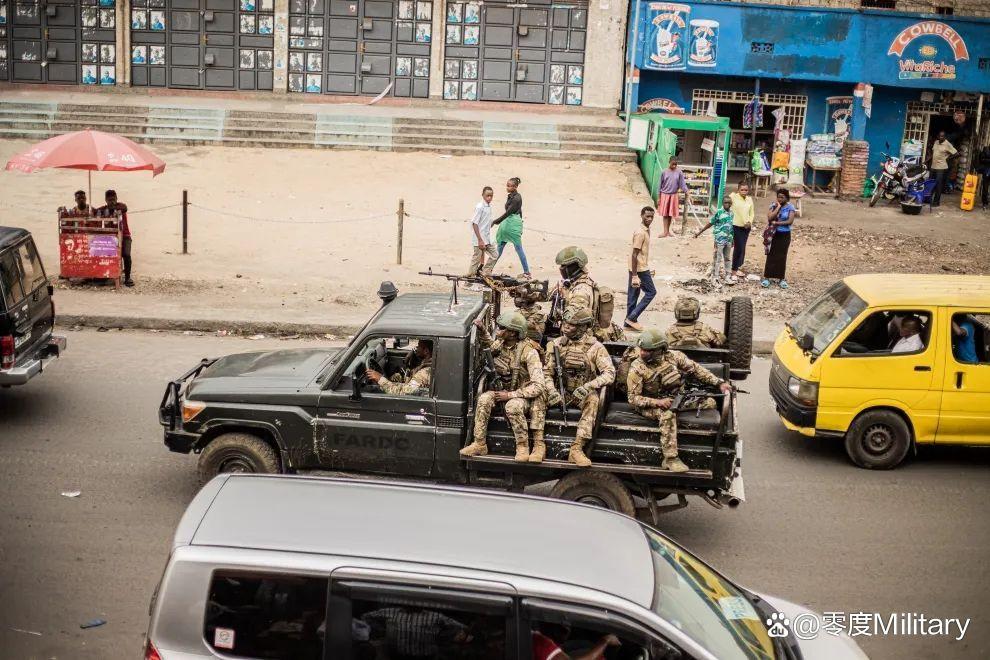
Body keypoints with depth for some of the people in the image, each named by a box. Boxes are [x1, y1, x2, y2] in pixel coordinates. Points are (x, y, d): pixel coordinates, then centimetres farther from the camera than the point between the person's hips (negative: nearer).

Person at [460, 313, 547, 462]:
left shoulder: (528, 353, -23)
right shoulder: (498, 345, -3)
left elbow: (538, 386, -27)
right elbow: (487, 342, 26)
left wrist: (510, 395, -27)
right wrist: (482, 329, 4)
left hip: (523, 394, -6)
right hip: (502, 389, 6)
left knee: (512, 406, -38)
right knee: (483, 400, -24)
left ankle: (523, 447, -22)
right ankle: (480, 444, -18)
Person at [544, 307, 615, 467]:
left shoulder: (594, 347, -7)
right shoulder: (557, 344, 3)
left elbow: (610, 374, -17)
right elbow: (547, 372, 1)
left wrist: (588, 386, -32)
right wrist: (552, 391, -20)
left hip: (584, 394, -3)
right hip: (563, 392, 3)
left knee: (593, 400, -37)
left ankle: (577, 449, -40)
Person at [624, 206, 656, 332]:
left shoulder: (646, 230, 10)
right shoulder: (640, 233, -20)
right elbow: (634, 255, -22)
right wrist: (635, 276, -24)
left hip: (641, 268, 9)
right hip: (639, 269, -9)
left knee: (633, 295, 12)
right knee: (651, 292, -1)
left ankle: (629, 322, 17)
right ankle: (632, 318, 0)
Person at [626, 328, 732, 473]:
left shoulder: (674, 356, -5)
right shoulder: (637, 369, -15)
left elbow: (696, 369, 4)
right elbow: (633, 398, -14)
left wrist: (720, 383, -4)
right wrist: (658, 402, -27)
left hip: (676, 398, 5)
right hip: (651, 405, -5)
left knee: (709, 402, -8)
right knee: (667, 414, -38)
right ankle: (670, 459, -34)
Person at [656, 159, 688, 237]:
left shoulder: (679, 173, -3)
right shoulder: (665, 172, -3)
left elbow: (683, 184, -3)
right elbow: (660, 185, 1)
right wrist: (658, 198, 0)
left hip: (673, 195, 1)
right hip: (665, 195, -1)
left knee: (670, 214, 8)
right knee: (665, 214, 0)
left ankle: (668, 231, 19)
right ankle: (665, 232, 2)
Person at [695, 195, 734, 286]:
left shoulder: (732, 213, 5)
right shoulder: (719, 212, -12)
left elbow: (732, 226, 13)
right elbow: (710, 223, -7)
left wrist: (732, 239, 16)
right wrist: (699, 232, -6)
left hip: (729, 240, 6)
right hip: (719, 239, -6)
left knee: (728, 259, 15)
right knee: (717, 259, 0)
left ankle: (728, 277, 25)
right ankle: (715, 278, 7)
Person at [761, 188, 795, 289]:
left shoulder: (790, 207, -4)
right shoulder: (773, 205, 0)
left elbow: (790, 221, -14)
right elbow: (770, 217, -15)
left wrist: (777, 223, -16)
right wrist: (778, 207, -15)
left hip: (784, 235, -1)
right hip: (773, 234, 1)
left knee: (782, 257, 6)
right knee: (771, 256, 1)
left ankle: (781, 278, 14)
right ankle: (767, 278, 5)